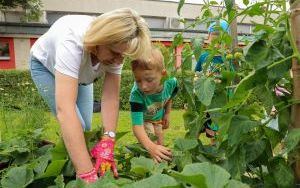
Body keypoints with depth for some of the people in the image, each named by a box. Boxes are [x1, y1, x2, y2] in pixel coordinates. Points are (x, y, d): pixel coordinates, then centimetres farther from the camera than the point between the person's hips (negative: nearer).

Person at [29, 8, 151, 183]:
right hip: (46, 66, -4)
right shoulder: (73, 41, -46)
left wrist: (107, 143, -40)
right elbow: (65, 109, -54)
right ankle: (72, 173, 13)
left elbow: (111, 98, -28)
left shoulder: (115, 45, -28)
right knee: (76, 126, -15)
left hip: (81, 72, 5)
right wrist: (87, 174, -56)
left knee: (85, 127, -1)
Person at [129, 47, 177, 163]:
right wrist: (151, 147, -64)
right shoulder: (136, 94, -46)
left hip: (159, 116, 4)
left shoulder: (171, 82, -35)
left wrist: (167, 114, -1)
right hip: (144, 119, -3)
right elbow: (137, 125, -51)